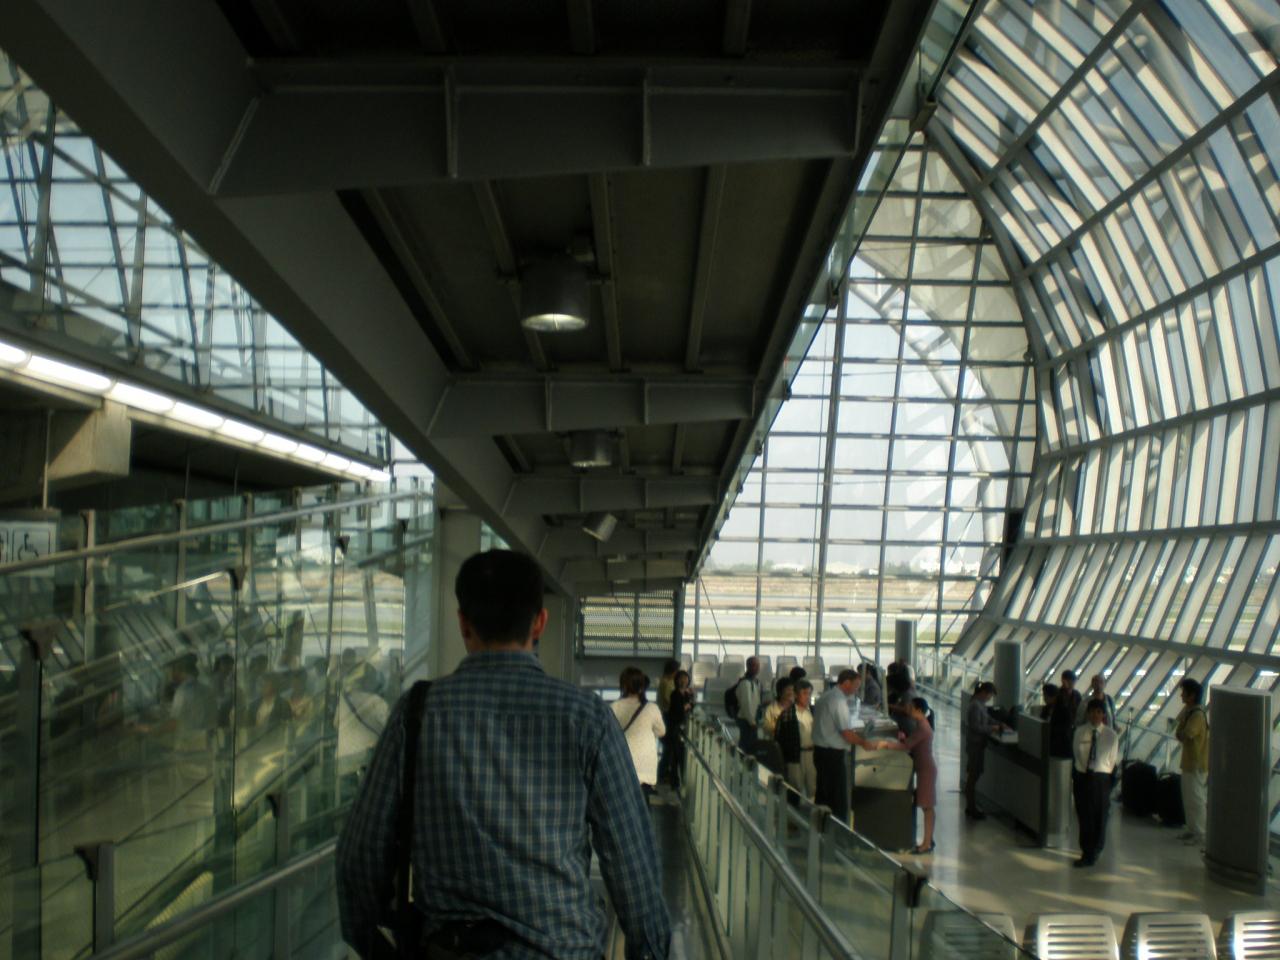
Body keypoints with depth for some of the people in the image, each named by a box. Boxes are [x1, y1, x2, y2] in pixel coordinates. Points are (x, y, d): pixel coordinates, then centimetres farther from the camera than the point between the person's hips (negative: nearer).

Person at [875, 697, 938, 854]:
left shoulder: (922, 728, -20)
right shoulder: (922, 725, 11)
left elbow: (906, 746, -25)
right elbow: (912, 743, 17)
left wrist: (886, 744, -24)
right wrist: (903, 737, 5)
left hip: (926, 770, -10)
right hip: (924, 768, 10)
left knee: (927, 806, -4)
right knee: (927, 806, 14)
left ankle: (927, 843, 0)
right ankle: (928, 840, 20)